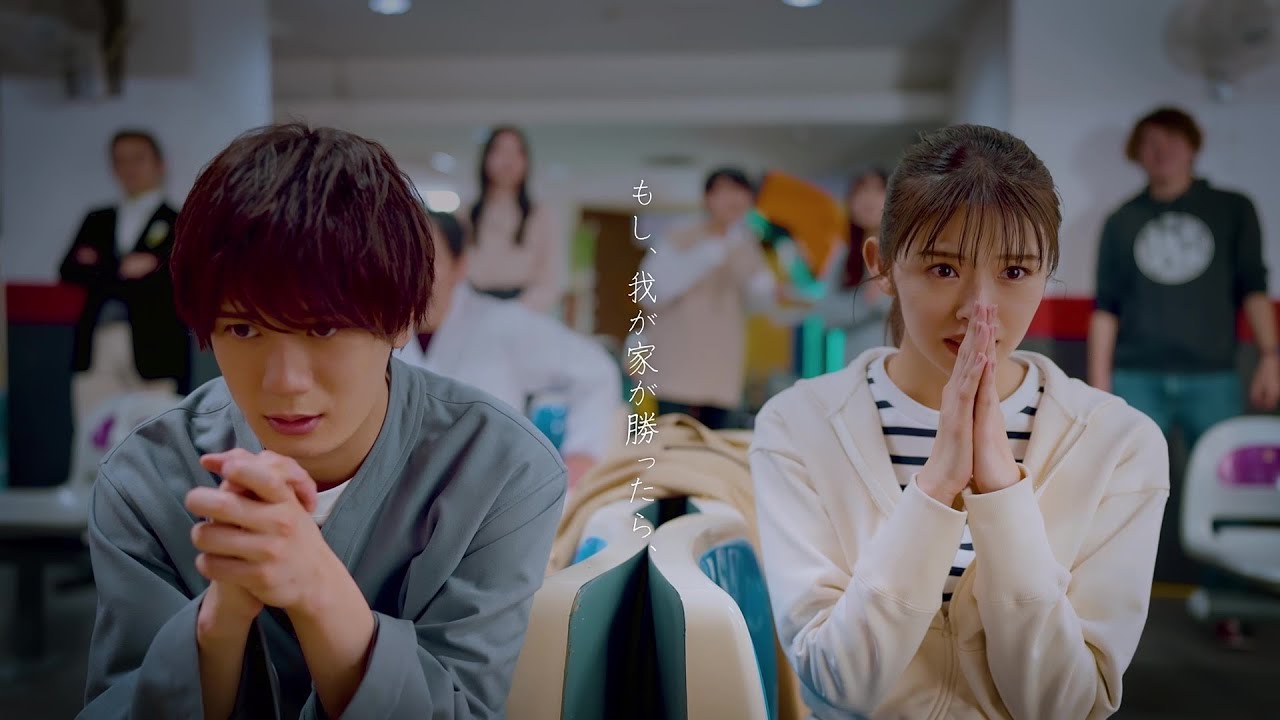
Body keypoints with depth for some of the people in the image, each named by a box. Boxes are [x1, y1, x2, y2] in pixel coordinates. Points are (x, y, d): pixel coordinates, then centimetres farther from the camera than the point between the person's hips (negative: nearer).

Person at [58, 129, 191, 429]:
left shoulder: (178, 223, 4)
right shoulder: (98, 221, 21)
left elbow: (165, 279, -8)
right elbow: (69, 270, 9)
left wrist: (100, 268, -4)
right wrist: (121, 270, -6)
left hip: (154, 352, -4)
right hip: (96, 353, 4)